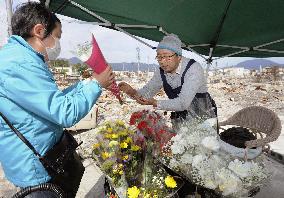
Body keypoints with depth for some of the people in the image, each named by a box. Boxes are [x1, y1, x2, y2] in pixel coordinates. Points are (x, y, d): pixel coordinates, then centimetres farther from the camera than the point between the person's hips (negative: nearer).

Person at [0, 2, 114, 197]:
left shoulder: (23, 58, 9)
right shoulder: (19, 64, -26)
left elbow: (54, 101, 13)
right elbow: (67, 113, -29)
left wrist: (86, 83, 7)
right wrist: (96, 84, -15)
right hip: (34, 165, -10)